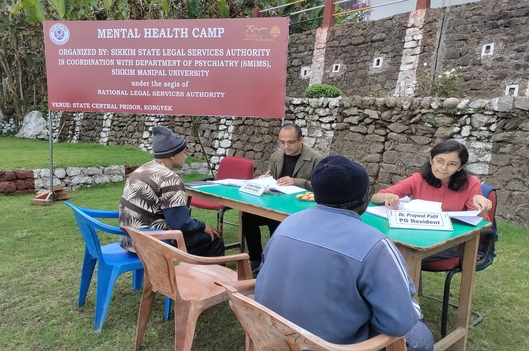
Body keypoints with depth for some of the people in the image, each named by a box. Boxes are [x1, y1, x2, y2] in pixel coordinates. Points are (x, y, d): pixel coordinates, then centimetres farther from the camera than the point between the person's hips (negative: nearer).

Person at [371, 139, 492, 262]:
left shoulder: (470, 184, -3)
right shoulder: (418, 180, -1)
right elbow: (375, 198, -4)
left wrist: (480, 209, -25)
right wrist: (387, 197, -27)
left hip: (453, 245, -2)